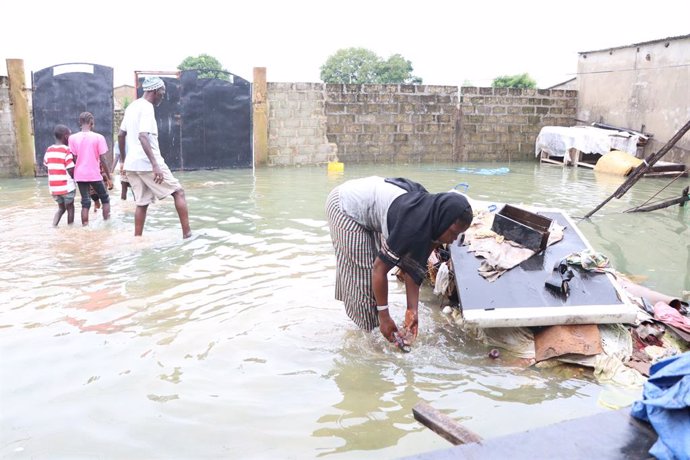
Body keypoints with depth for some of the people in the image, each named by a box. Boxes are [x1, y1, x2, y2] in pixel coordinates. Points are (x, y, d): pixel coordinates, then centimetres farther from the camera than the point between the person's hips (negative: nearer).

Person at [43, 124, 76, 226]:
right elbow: (71, 171, -15)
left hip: (53, 186, 6)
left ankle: (53, 227, 4)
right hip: (67, 186, -6)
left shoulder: (49, 150, 8)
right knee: (70, 208, 12)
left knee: (61, 208, 21)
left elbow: (47, 167, 12)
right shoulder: (66, 150, -12)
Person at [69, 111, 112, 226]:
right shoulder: (98, 137, -7)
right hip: (95, 174, -3)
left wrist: (76, 173, 14)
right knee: (105, 199, 14)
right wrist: (108, 176, -1)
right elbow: (103, 159, -8)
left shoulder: (73, 138, 1)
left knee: (85, 202, 8)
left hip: (80, 175, 3)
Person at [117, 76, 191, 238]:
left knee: (142, 203, 12)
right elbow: (143, 136, -24)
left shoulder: (131, 107, 15)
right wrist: (155, 165, -30)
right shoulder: (146, 108, -12)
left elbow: (121, 134, 20)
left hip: (132, 164, 8)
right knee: (179, 192, 0)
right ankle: (187, 233, -3)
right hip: (147, 163, -8)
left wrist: (124, 159, 28)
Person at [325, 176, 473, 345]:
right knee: (361, 270, -5)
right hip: (345, 207, -8)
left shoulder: (430, 218, -8)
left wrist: (412, 310, -11)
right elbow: (380, 268, -27)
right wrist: (384, 316, -20)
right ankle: (367, 329, 8)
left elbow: (413, 268, -6)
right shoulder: (414, 226, -33)